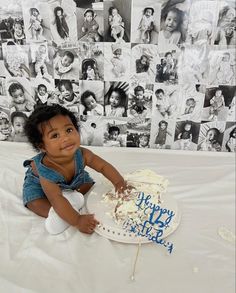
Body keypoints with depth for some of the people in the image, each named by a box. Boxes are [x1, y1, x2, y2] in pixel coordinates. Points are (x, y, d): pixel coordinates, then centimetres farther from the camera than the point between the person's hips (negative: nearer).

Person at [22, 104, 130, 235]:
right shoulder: (47, 171, -45)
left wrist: (118, 181, -33)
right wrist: (77, 221, -51)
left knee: (89, 184, -6)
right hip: (38, 182, -4)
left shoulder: (82, 154, -34)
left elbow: (104, 166, -20)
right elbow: (57, 200, -46)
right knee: (34, 203, -23)